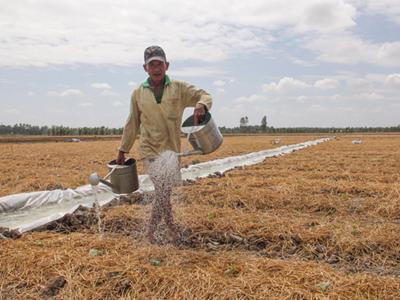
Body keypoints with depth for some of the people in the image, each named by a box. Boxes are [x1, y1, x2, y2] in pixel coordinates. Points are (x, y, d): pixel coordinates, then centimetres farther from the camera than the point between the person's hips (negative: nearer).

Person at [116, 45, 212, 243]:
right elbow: (132, 124, 12)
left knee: (163, 192, 8)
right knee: (163, 189, -16)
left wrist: (201, 105, -27)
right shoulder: (138, 93, 4)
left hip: (172, 149, 1)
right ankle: (170, 226, 8)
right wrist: (123, 149, 14)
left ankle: (151, 230, 30)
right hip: (150, 149, -1)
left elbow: (204, 96, -2)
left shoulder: (179, 88, 1)